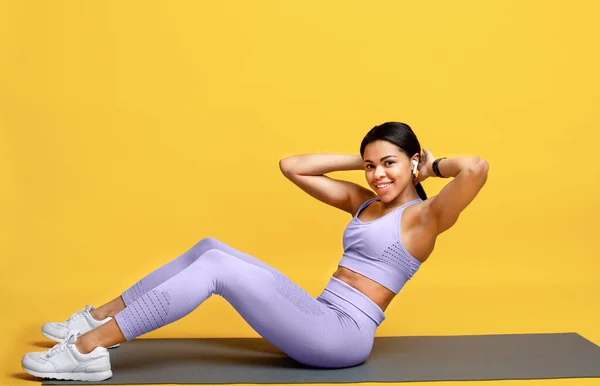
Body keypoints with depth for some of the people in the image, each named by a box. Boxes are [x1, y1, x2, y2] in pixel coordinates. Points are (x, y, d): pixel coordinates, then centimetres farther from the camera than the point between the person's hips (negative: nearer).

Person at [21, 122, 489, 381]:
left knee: (217, 266, -20)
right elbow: (292, 166, 15)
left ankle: (90, 350, -20)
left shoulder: (423, 216, -5)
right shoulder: (363, 201, 16)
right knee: (210, 248, 0)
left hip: (343, 334, -8)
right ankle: (98, 319, 7)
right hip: (319, 319, 8)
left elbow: (477, 168, -25)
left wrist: (435, 165, -4)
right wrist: (360, 160, 13)